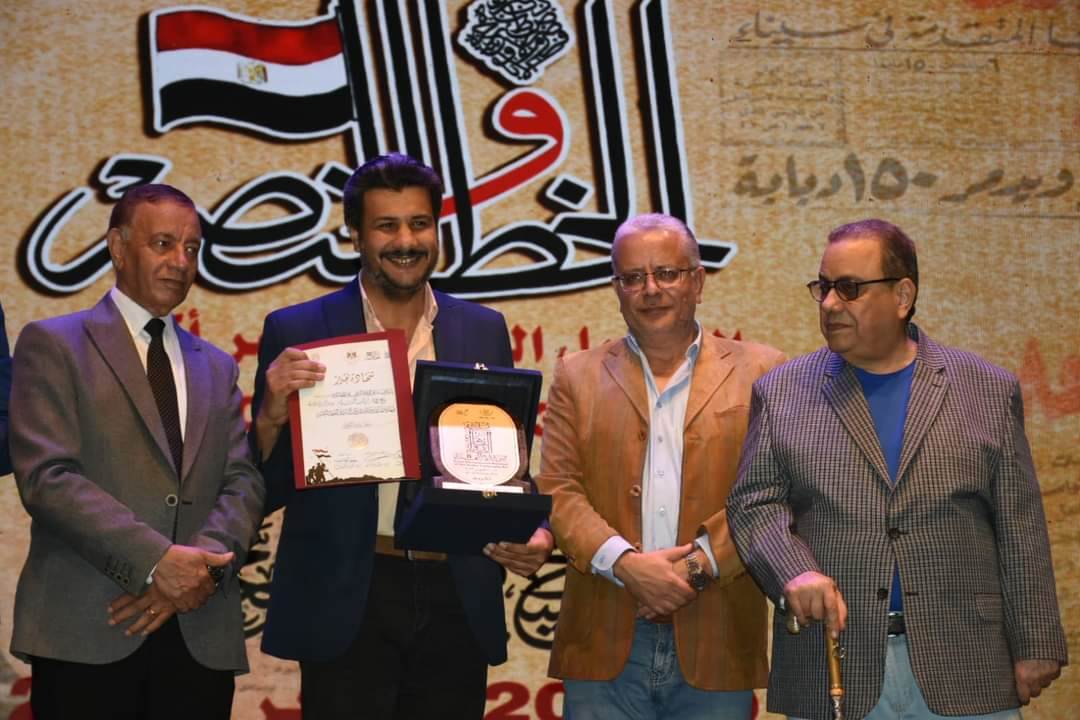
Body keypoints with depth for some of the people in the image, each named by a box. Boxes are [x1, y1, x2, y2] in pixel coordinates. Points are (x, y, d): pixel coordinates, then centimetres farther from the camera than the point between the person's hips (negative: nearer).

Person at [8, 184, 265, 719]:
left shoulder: (216, 367, 19)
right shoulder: (54, 344, 4)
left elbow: (244, 481, 8)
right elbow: (47, 476, -8)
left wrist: (201, 563, -11)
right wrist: (155, 561, -17)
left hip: (201, 636, 4)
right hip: (87, 633, -4)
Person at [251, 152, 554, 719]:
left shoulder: (484, 331, 8)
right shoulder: (297, 332, 0)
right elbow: (264, 491, 0)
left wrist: (532, 533, -6)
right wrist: (272, 414, -19)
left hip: (457, 603, 3)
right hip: (346, 607, -2)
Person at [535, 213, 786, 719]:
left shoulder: (759, 373, 6)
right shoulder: (577, 376, 11)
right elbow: (557, 490, 2)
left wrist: (700, 564, -13)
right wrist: (624, 563, -13)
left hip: (716, 651, -1)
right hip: (605, 648, 1)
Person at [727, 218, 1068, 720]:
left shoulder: (989, 391, 6)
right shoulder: (782, 392, 6)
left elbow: (1019, 533, 5)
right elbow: (754, 504, 1)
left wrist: (1034, 649, 3)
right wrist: (795, 571, -18)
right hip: (830, 674, 0)